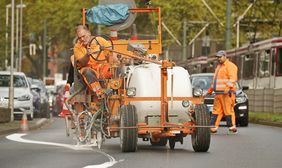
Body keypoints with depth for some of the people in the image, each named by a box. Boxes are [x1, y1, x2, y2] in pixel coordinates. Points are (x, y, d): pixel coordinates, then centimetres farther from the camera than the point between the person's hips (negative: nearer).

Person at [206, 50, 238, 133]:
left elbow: (232, 79, -15)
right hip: (218, 92, 9)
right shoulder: (219, 67, 26)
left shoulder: (230, 66, -3)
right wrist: (210, 90, 33)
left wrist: (228, 88, -27)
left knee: (228, 109, -10)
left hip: (227, 93, -9)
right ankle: (214, 127, 3)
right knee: (216, 110, 4)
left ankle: (232, 126, -8)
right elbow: (215, 80, 33)